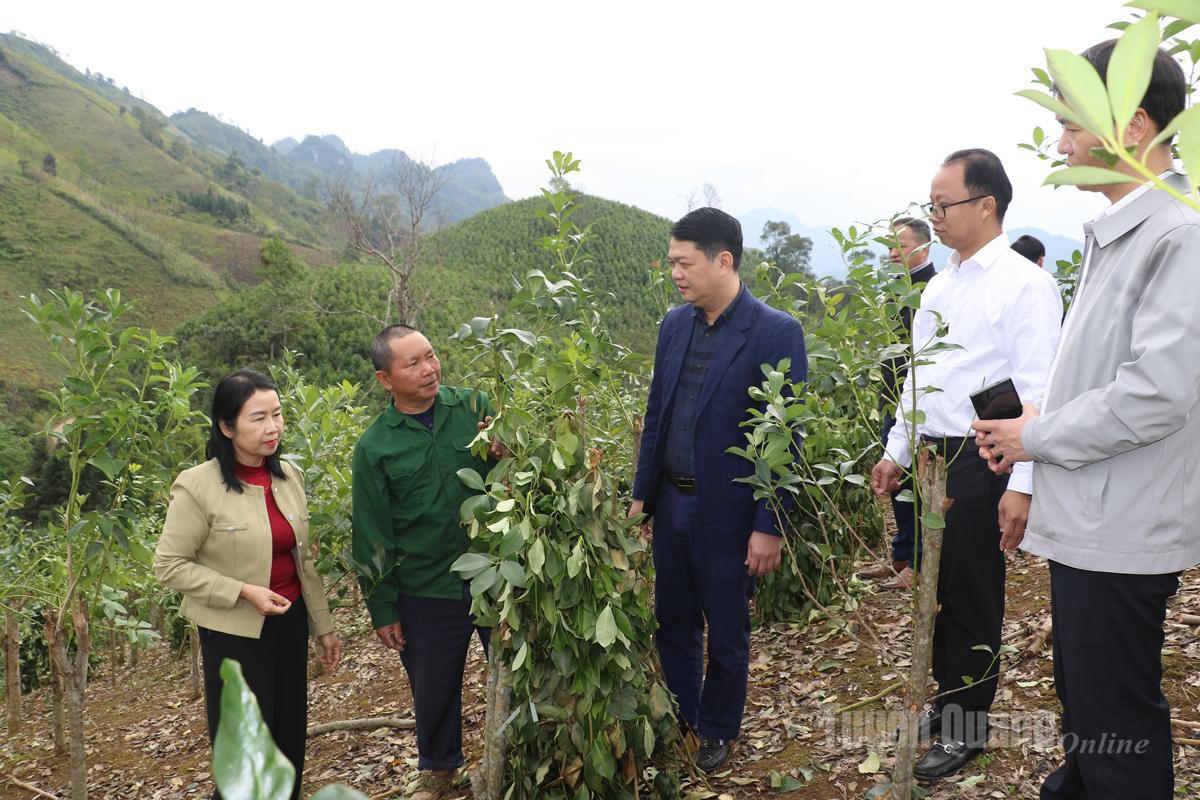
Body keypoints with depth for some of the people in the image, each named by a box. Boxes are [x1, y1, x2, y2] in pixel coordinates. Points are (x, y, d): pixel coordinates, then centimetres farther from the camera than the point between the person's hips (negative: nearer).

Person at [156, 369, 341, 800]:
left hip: (291, 623, 5)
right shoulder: (198, 486, -17)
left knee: (290, 737, 15)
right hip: (234, 633, -5)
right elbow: (169, 566, -13)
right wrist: (243, 591, -20)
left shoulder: (289, 476, 0)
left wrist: (323, 626, 10)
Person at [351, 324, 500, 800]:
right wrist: (382, 609, 2)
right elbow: (372, 537, 1)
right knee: (433, 688, 17)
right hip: (426, 594, 0)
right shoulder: (374, 447, -4)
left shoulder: (474, 407, -3)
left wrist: (510, 453, -19)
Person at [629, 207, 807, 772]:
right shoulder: (674, 323, 4)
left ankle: (717, 730, 36)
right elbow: (656, 413, 10)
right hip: (671, 503, 5)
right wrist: (641, 493, 10)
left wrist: (769, 527, -14)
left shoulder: (776, 333, -14)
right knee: (673, 622, 19)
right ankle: (677, 718, 40)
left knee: (726, 633, 13)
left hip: (727, 512, -5)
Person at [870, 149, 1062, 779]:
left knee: (972, 600, 5)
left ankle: (967, 728, 22)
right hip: (933, 459, 7)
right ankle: (946, 701, 34)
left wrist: (1022, 485, -21)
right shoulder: (941, 285, 13)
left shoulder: (1024, 284, -12)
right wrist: (897, 452, 19)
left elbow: (1037, 394, -17)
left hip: (981, 465, -7)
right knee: (938, 589, 16)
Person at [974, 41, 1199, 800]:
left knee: (1116, 728, 4)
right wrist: (1041, 420, 5)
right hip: (1089, 522, 10)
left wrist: (1037, 438, -13)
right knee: (1084, 702, 24)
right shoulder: (1118, 232, 12)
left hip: (1120, 533, -9)